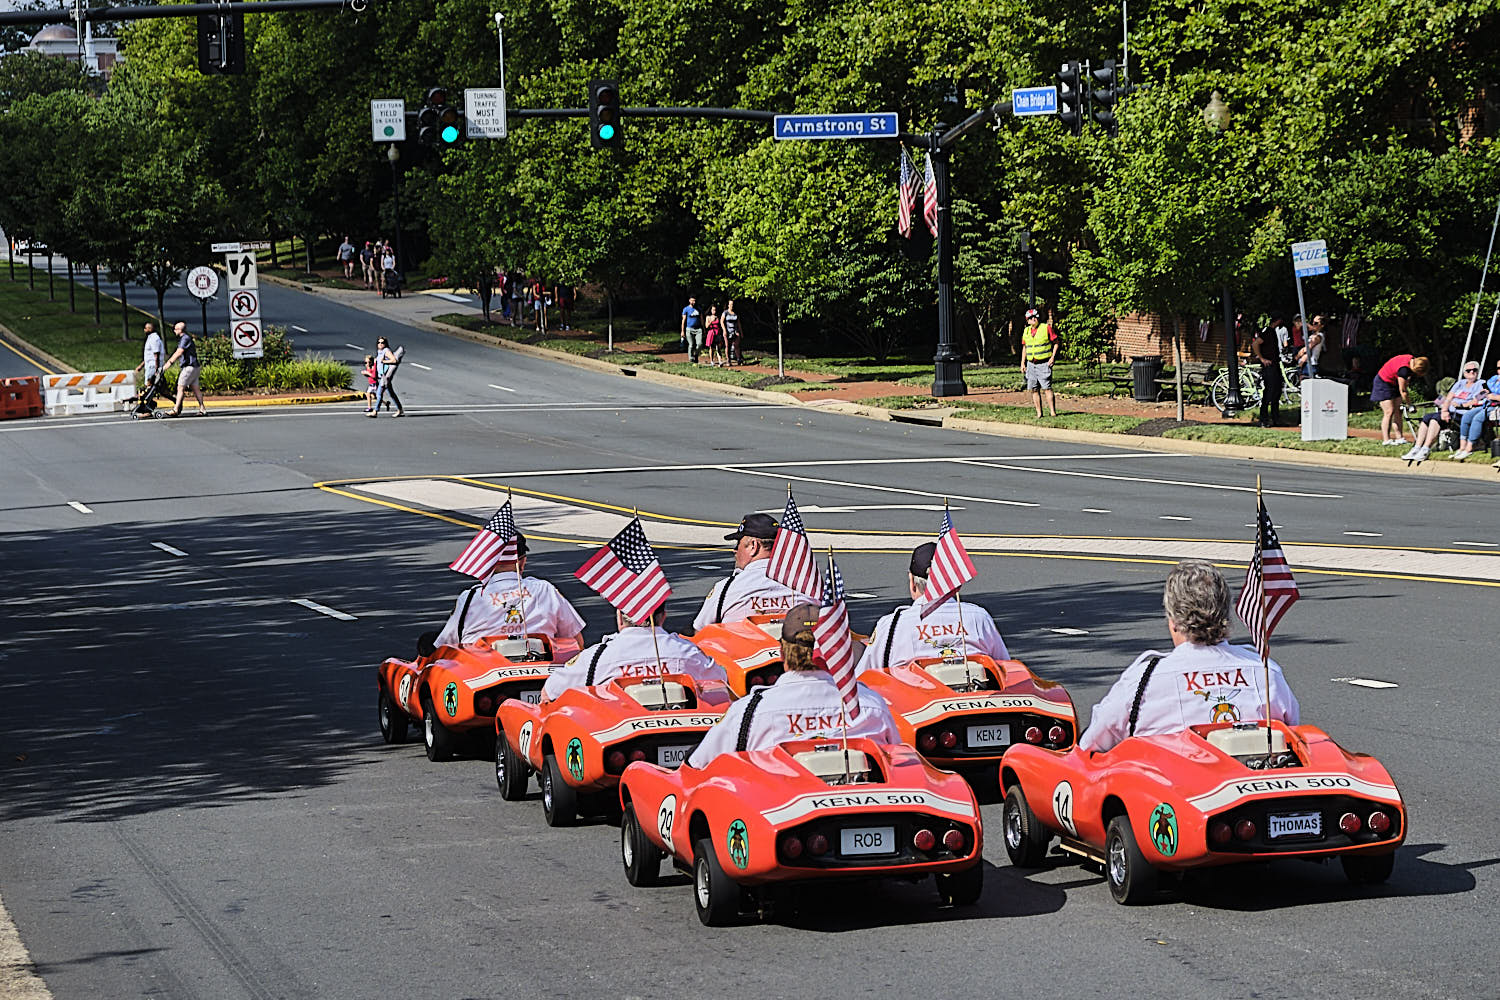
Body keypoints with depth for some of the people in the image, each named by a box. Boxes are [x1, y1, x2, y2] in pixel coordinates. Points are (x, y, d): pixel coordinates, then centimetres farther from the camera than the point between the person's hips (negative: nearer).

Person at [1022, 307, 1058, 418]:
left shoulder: (1046, 328, -3)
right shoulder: (1026, 331, 11)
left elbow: (1055, 342, 1)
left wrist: (1053, 357, -10)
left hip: (1044, 363, -5)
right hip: (1031, 364, 5)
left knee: (1047, 388, -12)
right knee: (1034, 389, 2)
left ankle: (1053, 412, -11)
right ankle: (1039, 413, 7)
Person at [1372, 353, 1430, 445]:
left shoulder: (1412, 360, -10)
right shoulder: (1403, 369, -34)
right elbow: (1402, 391, -27)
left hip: (1394, 384, 9)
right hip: (1383, 383, -9)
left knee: (1398, 411, 2)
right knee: (1389, 412, -13)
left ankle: (1399, 438, 0)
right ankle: (1386, 440, -11)